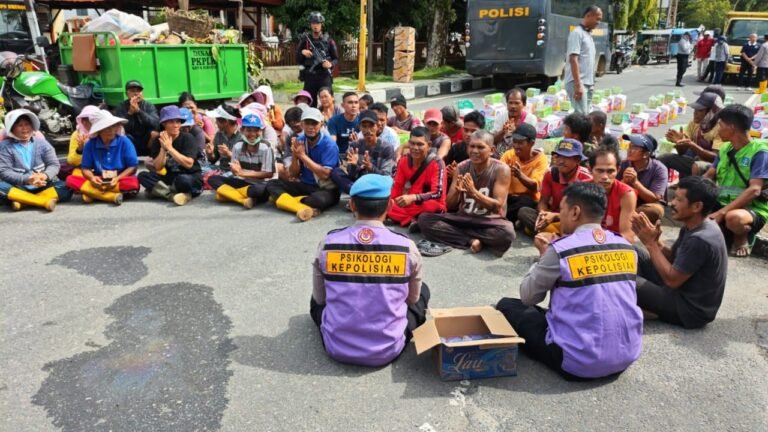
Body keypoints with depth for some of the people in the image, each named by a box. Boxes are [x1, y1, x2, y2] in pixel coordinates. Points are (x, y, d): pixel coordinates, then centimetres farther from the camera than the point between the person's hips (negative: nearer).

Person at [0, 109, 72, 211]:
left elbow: (54, 164, 0)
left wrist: (45, 175, -24)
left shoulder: (42, 143, 7)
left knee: (66, 189, -25)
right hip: (19, 188, -2)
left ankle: (24, 202, -32)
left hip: (42, 186, 2)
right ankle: (45, 201, -36)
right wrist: (26, 179, -27)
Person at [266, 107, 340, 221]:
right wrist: (295, 156, -17)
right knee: (272, 184, -12)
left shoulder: (329, 145, -14)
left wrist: (303, 156, -21)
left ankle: (283, 199, -17)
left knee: (318, 199, -39)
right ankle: (304, 209, -33)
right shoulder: (299, 141, 1)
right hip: (305, 185, 6)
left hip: (326, 189, -6)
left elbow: (325, 175, -23)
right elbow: (293, 175, 3)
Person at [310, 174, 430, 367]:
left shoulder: (328, 244, -9)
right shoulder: (406, 247, -11)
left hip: (337, 348, 2)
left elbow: (320, 298, 5)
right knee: (423, 290, 23)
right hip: (388, 350, -2)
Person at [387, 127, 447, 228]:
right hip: (408, 205, 5)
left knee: (432, 205, -39)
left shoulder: (436, 163, -13)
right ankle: (413, 220, -24)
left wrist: (413, 198, -35)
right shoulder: (404, 160, 2)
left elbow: (438, 193, -22)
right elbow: (397, 186, 5)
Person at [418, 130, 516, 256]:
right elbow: (449, 205, -1)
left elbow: (497, 207, -16)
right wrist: (457, 192, -24)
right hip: (463, 218, 4)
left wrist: (474, 192, -30)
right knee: (424, 219, -18)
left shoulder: (501, 169, -11)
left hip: (489, 221, -4)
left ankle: (455, 233, -19)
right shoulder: (462, 167, -1)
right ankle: (472, 241, -23)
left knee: (507, 232, -38)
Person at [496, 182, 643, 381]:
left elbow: (527, 296, -2)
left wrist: (544, 256, 13)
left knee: (507, 305, 8)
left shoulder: (561, 250, -14)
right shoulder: (626, 247, 3)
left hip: (579, 361, -7)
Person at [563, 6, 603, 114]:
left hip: (587, 83, 9)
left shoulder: (588, 34, 19)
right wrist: (578, 84, -24)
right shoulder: (577, 33, -8)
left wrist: (591, 83, 20)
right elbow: (573, 59, -17)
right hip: (577, 83, -9)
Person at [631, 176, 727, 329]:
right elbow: (672, 257, 8)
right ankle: (644, 303, 6)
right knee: (635, 255, 7)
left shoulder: (700, 240, -29)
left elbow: (671, 279, -24)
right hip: (684, 291, 9)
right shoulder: (693, 226, 0)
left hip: (690, 309, -9)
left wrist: (651, 243, -19)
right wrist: (655, 241, -11)